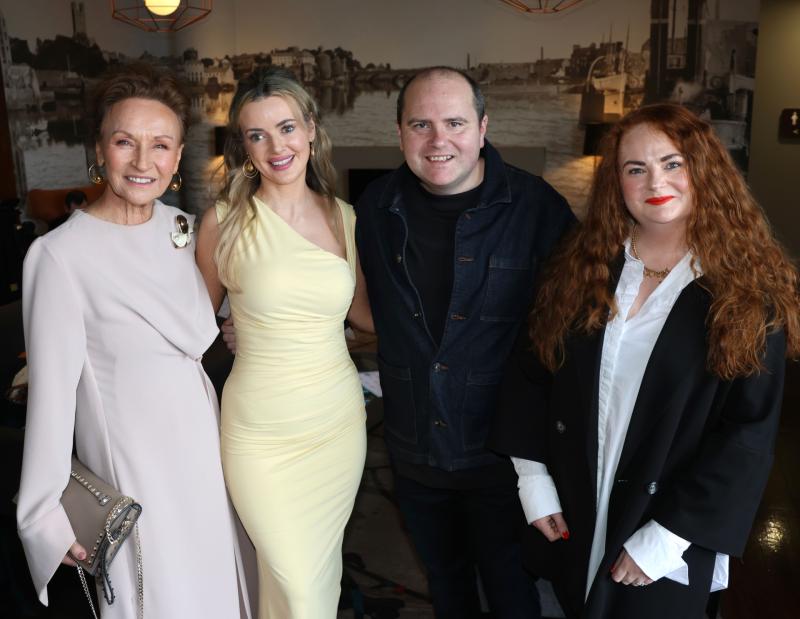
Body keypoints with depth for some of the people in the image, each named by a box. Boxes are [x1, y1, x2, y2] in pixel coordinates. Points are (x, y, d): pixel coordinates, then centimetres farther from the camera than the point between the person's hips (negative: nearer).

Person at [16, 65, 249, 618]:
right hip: (132, 462, -5)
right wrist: (43, 515, -13)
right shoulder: (60, 255, -20)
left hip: (204, 441, 6)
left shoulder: (182, 227, -2)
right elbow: (53, 390, -17)